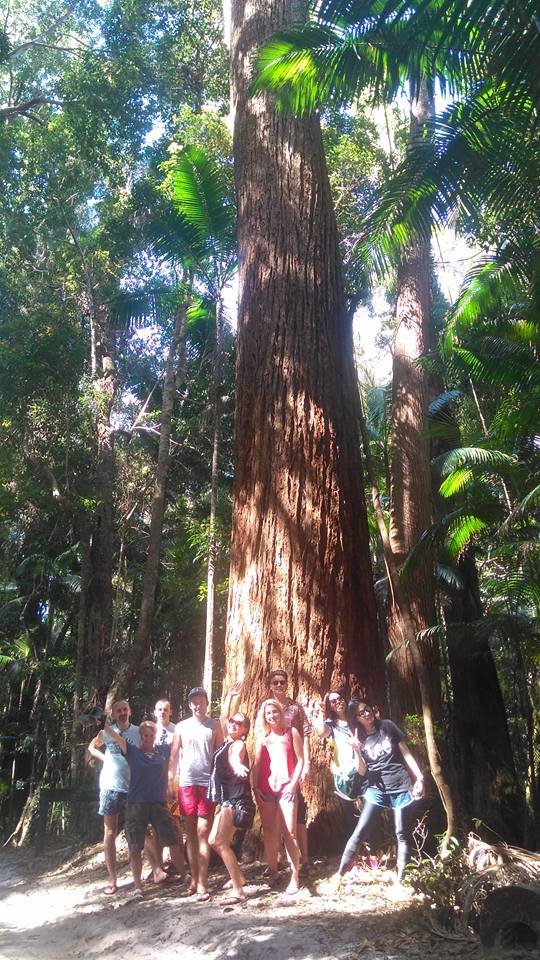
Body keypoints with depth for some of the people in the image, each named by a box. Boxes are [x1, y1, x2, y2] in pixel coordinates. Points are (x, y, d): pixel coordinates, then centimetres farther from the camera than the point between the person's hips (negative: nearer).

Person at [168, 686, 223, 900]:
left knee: (203, 833, -3)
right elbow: (174, 757, 8)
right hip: (186, 784, 2)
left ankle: (202, 884, 0)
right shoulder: (181, 727, 6)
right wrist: (170, 783, 4)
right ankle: (194, 879, 19)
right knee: (191, 833, 9)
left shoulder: (214, 726, 3)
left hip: (208, 783, -2)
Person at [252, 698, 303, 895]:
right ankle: (272, 871, 21)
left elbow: (300, 760, 1)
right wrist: (255, 786, 0)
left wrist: (294, 783, -8)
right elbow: (257, 764, 10)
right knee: (269, 832, 9)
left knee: (289, 833, -6)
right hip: (266, 789, 3)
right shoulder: (262, 737, 11)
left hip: (286, 788, -3)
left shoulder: (291, 732, 3)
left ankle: (295, 877, -1)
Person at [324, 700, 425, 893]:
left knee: (401, 834, 2)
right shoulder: (359, 739, 1)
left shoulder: (388, 727, -1)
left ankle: (400, 879, 10)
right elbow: (362, 772, -2)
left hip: (400, 788, 0)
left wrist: (419, 777, -2)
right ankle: (339, 874, 1)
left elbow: (406, 753, 3)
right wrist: (357, 751, -18)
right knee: (359, 831, -5)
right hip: (376, 789, 1)